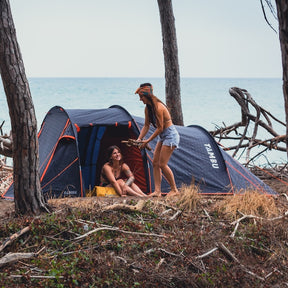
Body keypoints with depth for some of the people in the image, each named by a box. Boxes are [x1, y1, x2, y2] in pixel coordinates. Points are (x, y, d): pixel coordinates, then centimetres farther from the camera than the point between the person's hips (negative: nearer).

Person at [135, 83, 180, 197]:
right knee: (155, 163, 4)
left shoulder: (158, 107, -24)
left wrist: (147, 141, -17)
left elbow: (160, 128, -21)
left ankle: (174, 189, 2)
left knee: (162, 164, -10)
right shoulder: (148, 108, 5)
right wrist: (139, 139, 0)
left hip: (170, 135, -10)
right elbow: (146, 126, 12)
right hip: (163, 136, 10)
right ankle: (157, 191, 3)